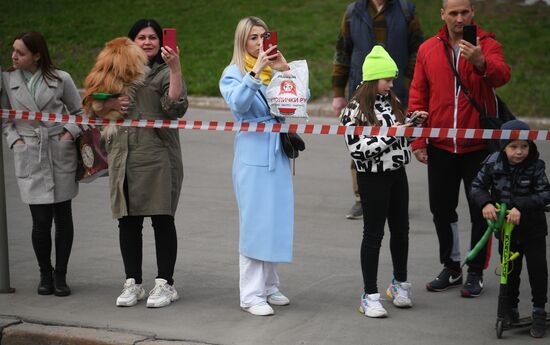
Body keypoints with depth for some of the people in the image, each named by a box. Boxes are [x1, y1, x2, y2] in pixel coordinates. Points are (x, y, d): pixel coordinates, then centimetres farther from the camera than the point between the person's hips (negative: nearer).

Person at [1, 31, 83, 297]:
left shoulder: (60, 79, 1)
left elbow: (79, 111, 11)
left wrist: (71, 133, -4)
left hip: (61, 154, 0)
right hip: (29, 157, 0)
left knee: (63, 217, 5)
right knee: (41, 221, -4)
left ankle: (60, 275, 18)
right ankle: (45, 274, 16)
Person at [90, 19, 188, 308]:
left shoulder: (164, 73, 3)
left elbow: (176, 106, -14)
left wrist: (175, 68, -22)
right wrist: (111, 104, -2)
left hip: (158, 157, -4)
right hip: (123, 157, 4)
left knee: (162, 220, -1)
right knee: (128, 222, 7)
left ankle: (165, 284, 7)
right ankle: (132, 284, 16)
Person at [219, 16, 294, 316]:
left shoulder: (274, 71, 11)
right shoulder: (233, 73, 0)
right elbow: (237, 103, -18)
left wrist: (286, 69, -6)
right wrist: (255, 72, -24)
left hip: (278, 154, 5)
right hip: (252, 156, -5)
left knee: (276, 220, 7)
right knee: (254, 223, -6)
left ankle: (269, 286, 19)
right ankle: (251, 295, -2)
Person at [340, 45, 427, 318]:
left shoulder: (391, 102, 6)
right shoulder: (355, 110, -15)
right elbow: (358, 149, -22)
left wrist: (413, 123, 3)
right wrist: (388, 135, -24)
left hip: (397, 173, 7)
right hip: (372, 178, -7)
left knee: (401, 229, 14)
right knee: (373, 234, 0)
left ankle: (400, 283, 33)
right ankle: (370, 296, 8)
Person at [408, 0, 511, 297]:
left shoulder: (487, 45, -4)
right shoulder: (428, 50, 4)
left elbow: (502, 75, -25)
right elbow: (417, 96, 6)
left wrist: (480, 62, -46)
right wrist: (418, 140, 0)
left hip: (478, 146, -3)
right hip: (439, 146, 3)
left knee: (480, 210, 4)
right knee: (441, 208, 10)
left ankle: (475, 273, 15)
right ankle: (451, 267, 26)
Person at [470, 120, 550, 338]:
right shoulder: (493, 163, -9)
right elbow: (477, 187, -5)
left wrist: (520, 207, -32)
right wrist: (485, 203, -25)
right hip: (505, 228, 2)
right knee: (510, 270, 9)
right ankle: (511, 309, 25)